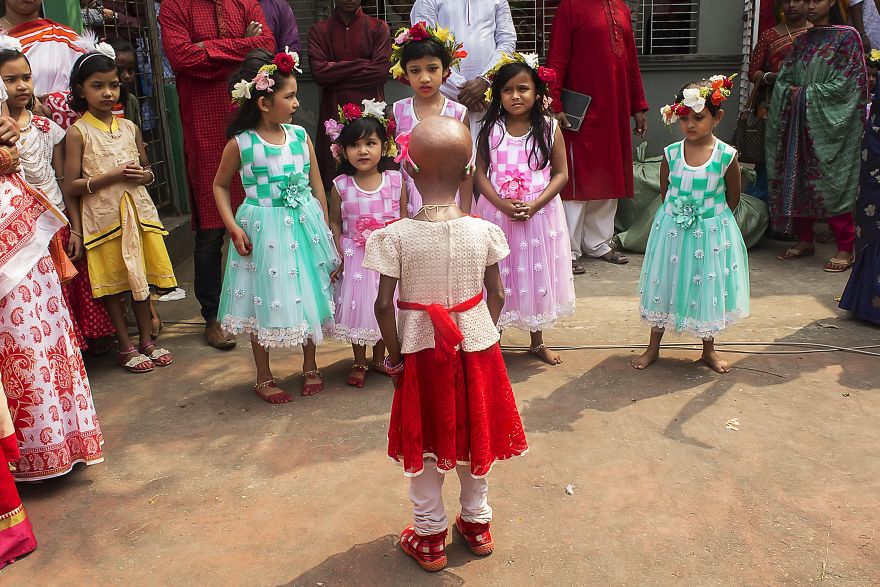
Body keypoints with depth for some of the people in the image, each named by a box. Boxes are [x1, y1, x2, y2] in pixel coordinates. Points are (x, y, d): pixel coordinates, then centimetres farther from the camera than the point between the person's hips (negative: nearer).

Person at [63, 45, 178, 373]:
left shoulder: (130, 128, 7)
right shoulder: (77, 132, -6)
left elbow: (146, 168, 20)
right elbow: (71, 186, -10)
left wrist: (144, 175, -4)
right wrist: (113, 176, -18)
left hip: (137, 211, 4)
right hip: (103, 216, -4)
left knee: (141, 277, 11)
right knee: (112, 283, 6)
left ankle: (146, 340, 25)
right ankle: (125, 347, 19)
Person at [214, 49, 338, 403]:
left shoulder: (300, 136, -1)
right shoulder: (241, 144, -10)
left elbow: (317, 186, 5)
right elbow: (220, 185, 3)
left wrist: (324, 228, 5)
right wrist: (233, 228, -7)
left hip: (304, 225, 3)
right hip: (263, 230, -3)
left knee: (309, 295, 12)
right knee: (264, 303, 8)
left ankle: (310, 368, 33)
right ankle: (264, 378, 27)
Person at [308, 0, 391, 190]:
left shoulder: (379, 28, 8)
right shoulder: (318, 31, 10)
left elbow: (381, 71, -6)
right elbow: (318, 72, -6)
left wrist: (336, 74, -6)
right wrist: (362, 64, -7)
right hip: (334, 112, 1)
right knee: (334, 179, -1)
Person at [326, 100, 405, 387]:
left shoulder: (396, 181, -7)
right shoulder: (341, 185, -8)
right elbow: (335, 223, 1)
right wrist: (339, 257, -6)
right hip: (355, 258, 0)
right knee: (357, 309, 9)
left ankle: (379, 359, 34)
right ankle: (359, 363, 29)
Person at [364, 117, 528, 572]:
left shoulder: (395, 236, -17)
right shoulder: (483, 231, -10)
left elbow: (384, 305, -16)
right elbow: (497, 296, -5)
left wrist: (394, 355, -3)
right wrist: (480, 337, 10)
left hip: (421, 352, -2)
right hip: (476, 347, 2)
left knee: (426, 443, 15)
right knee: (473, 434, 20)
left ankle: (429, 536, 30)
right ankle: (476, 524, 38)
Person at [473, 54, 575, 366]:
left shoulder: (549, 127, -4)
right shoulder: (490, 129, -3)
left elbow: (561, 173, -4)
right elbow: (481, 174, -3)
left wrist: (534, 204, -17)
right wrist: (504, 205, -18)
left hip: (539, 213, 0)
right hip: (498, 212, 0)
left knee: (537, 273, 12)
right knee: (499, 276, 7)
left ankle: (537, 342, 30)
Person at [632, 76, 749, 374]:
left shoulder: (726, 156, -12)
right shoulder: (671, 154, -7)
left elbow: (733, 197, 1)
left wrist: (712, 219, 4)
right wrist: (677, 216, 6)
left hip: (711, 232, -1)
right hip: (672, 230, 1)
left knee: (708, 289, 11)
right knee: (664, 286, 10)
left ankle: (709, 350, 30)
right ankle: (653, 346, 27)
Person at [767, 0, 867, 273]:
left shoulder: (846, 37, -2)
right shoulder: (802, 41, 15)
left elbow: (846, 83, -10)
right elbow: (784, 78, 13)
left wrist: (806, 94, -12)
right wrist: (791, 93, -8)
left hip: (829, 123, -6)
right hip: (800, 123, 6)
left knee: (831, 184, -7)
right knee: (797, 180, 5)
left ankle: (845, 249, 0)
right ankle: (804, 240, 17)